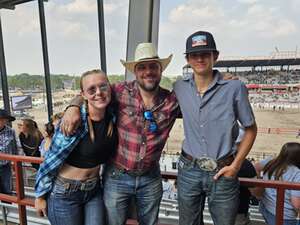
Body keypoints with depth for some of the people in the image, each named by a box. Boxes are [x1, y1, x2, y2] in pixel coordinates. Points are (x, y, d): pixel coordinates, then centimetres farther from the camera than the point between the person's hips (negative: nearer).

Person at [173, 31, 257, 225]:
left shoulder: (235, 88, -12)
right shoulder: (180, 87, -4)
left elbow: (251, 129, -2)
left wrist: (236, 165, -7)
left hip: (222, 172, -2)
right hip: (189, 170, 3)